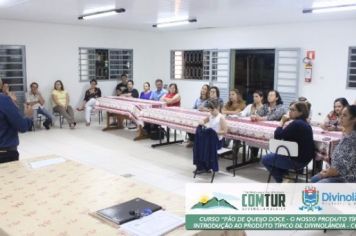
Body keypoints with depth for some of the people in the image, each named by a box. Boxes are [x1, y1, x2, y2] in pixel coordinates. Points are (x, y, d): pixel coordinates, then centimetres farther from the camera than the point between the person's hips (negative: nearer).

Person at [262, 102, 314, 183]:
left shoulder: (296, 124, -22)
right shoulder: (304, 123, 9)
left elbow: (277, 136, -19)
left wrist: (282, 121, -10)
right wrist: (286, 125, -2)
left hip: (297, 160, -10)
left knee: (265, 159, 5)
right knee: (274, 155, 31)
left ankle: (281, 181, 13)